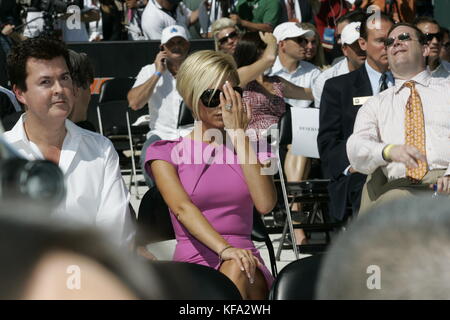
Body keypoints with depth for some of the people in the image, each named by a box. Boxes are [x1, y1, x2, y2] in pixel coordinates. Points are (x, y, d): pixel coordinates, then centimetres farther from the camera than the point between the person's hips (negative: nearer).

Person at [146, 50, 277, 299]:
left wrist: (238, 134, -4)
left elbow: (265, 203, -5)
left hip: (244, 269, 2)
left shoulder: (249, 146, 16)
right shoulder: (166, 151, 9)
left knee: (236, 270, -35)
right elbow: (182, 208, -10)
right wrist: (224, 249, -29)